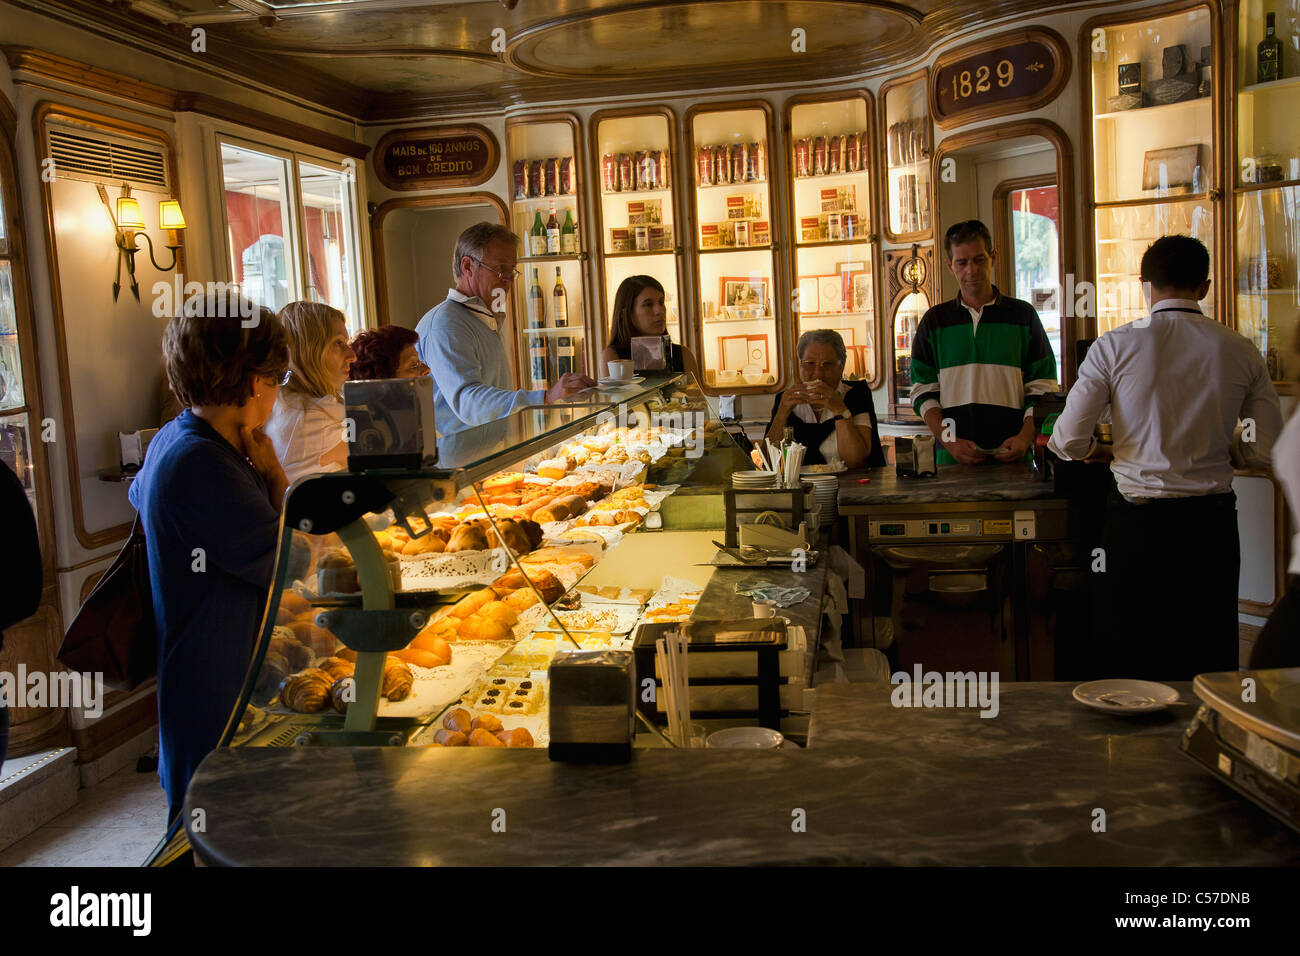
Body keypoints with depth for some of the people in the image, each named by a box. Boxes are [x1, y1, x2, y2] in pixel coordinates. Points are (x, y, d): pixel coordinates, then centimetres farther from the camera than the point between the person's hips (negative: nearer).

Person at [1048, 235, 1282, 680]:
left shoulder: (1114, 346, -6)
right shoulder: (1242, 351, 1)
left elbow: (1068, 441, -8)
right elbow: (1265, 450, 5)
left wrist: (1098, 447, 15)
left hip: (1137, 522, -2)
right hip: (1212, 520, 2)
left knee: (1127, 661, 8)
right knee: (1211, 656, 13)